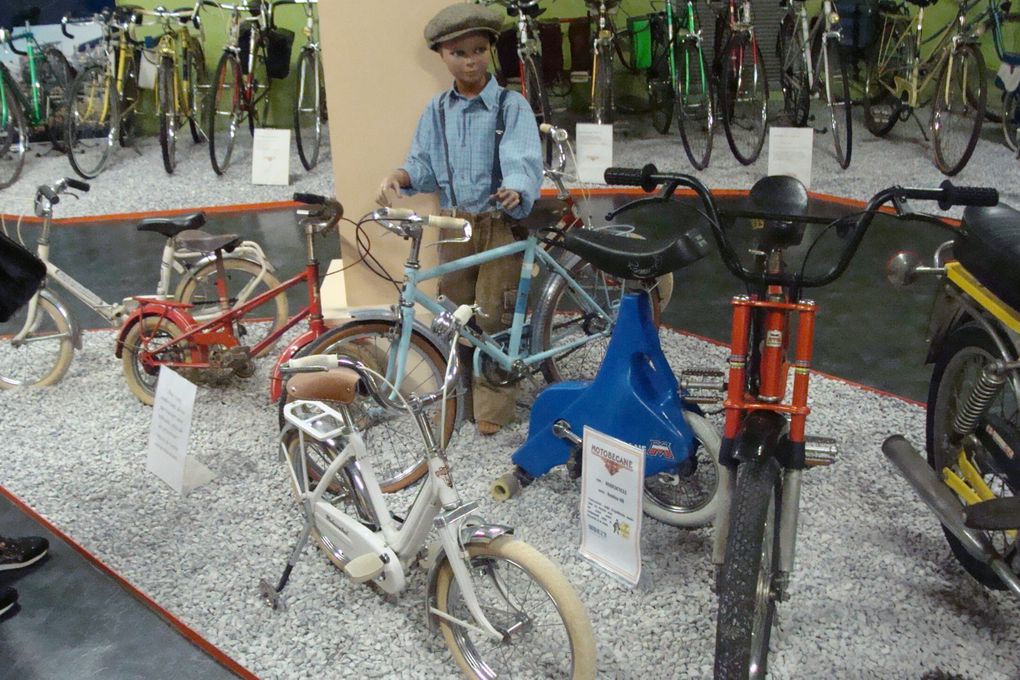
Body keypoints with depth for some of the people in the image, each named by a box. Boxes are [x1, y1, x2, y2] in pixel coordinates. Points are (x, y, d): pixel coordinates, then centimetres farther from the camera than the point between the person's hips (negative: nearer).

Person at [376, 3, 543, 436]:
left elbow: (524, 161, -19)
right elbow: (424, 164, 7)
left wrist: (515, 192, -41)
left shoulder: (512, 106, -9)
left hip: (500, 224, -4)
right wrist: (398, 177, -15)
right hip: (454, 223, 4)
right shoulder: (437, 111, 5)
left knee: (493, 315, 1)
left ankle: (492, 405, 14)